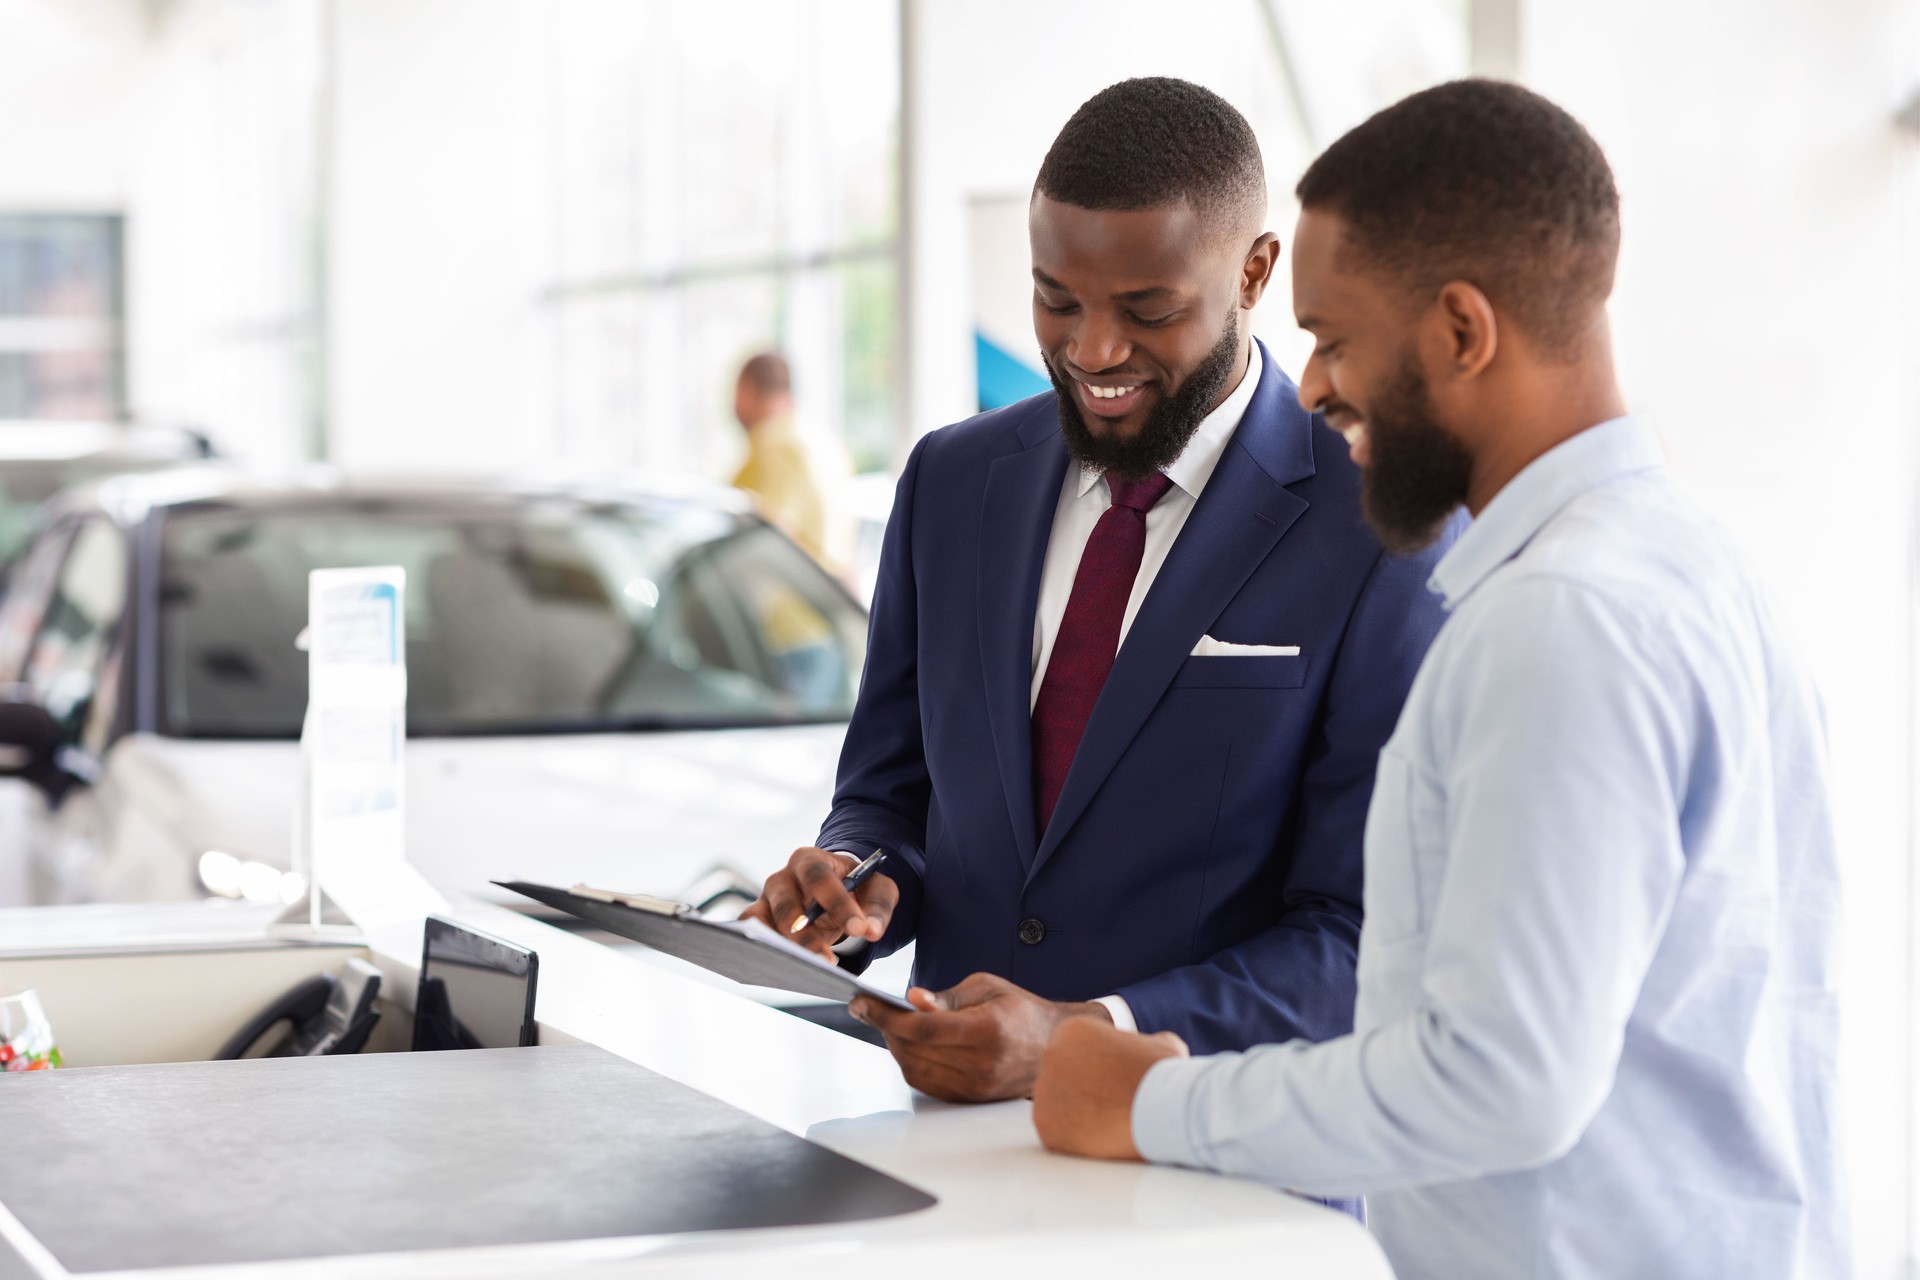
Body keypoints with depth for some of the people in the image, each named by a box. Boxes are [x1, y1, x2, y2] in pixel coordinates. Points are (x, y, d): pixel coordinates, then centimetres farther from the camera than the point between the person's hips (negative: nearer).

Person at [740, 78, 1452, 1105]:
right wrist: (860, 879, -9)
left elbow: (1364, 938, -11)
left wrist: (1087, 1038, -23)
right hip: (962, 1136, 5)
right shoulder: (951, 482, 8)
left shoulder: (1381, 534, -10)